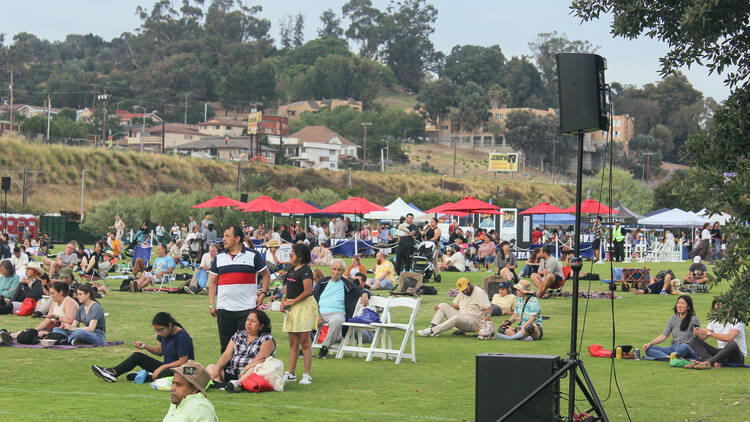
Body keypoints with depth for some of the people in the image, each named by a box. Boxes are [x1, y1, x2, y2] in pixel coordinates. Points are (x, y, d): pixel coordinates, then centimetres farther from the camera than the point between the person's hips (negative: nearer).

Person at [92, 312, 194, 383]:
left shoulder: (182, 336, -21)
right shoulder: (163, 333, 4)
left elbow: (182, 361, -21)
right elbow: (159, 351, 14)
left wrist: (162, 367, -23)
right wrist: (145, 346, -3)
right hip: (166, 366, 8)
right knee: (137, 356, 2)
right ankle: (113, 373, -6)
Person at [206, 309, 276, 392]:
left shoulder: (267, 339, 2)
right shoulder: (238, 335, 18)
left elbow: (261, 358, -15)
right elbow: (227, 355, 9)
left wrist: (244, 371, -27)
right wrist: (217, 369, -9)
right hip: (230, 372, 6)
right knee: (210, 368, -10)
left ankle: (238, 384, -63)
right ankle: (218, 382, -42)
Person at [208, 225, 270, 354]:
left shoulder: (253, 255, 3)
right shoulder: (219, 257, 11)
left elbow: (266, 274, 10)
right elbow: (212, 281, 13)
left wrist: (263, 293, -2)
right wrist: (211, 304, 6)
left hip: (248, 308, -3)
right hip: (224, 308, 3)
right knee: (226, 346, 6)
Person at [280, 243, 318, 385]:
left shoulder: (305, 271, -12)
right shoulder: (291, 270, 14)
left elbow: (308, 291, -19)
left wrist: (292, 302, -15)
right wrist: (284, 301, 6)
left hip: (304, 306, -9)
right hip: (292, 309, 9)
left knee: (304, 342, -6)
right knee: (293, 342, 11)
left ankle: (307, 375, -3)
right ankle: (291, 373, 16)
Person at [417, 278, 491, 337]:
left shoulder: (480, 293, -6)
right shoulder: (462, 293, 17)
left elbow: (488, 308, -13)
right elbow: (455, 306, 16)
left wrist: (488, 316, -36)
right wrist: (439, 307, 1)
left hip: (474, 320, -8)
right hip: (460, 317, 8)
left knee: (456, 318, -38)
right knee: (442, 305, -2)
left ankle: (432, 331, -43)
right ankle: (433, 326, -24)